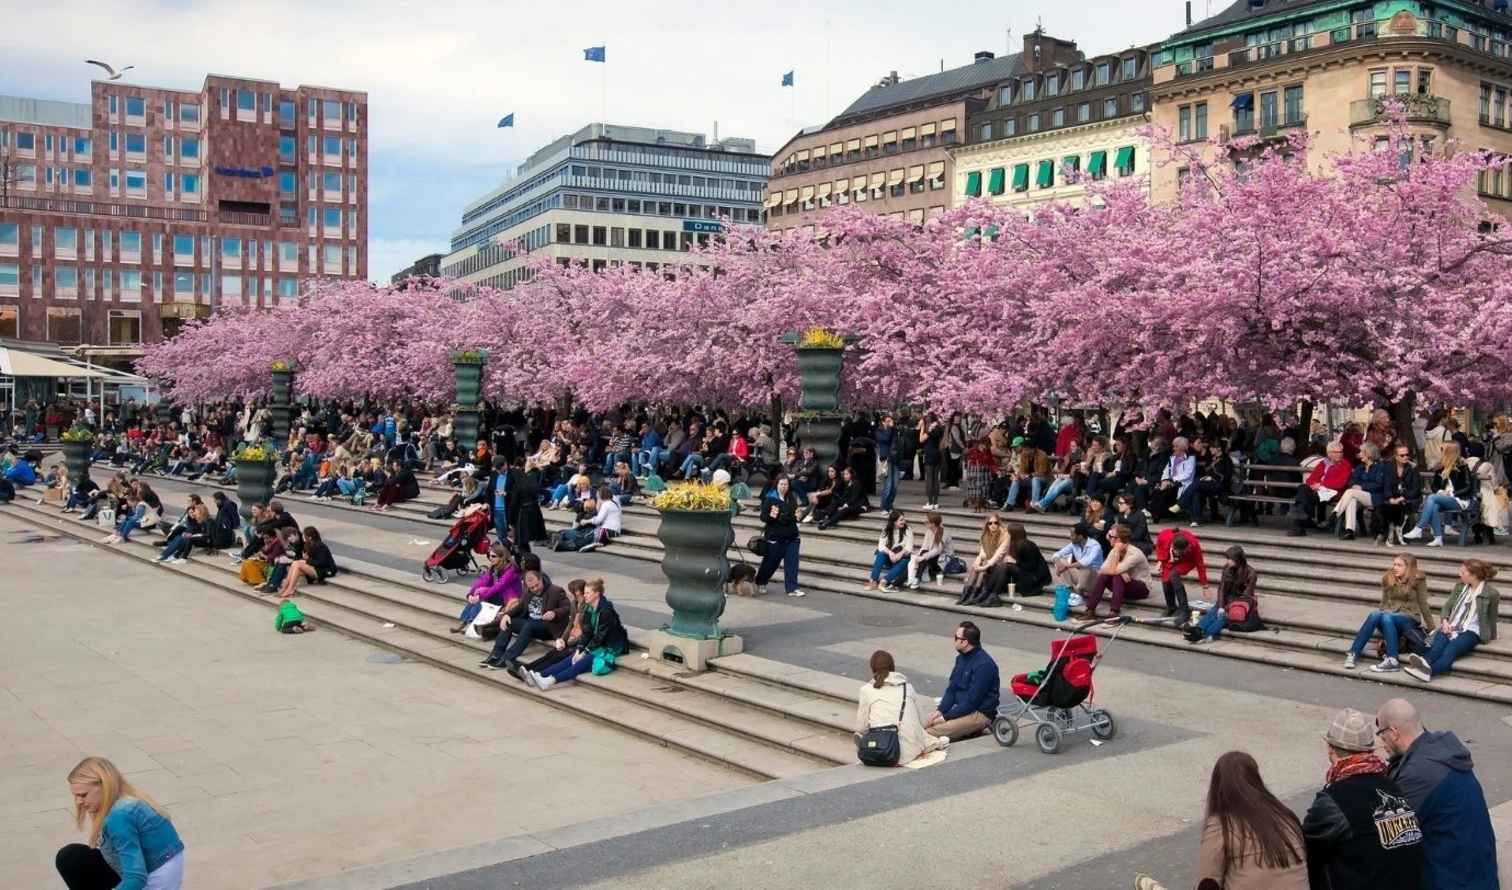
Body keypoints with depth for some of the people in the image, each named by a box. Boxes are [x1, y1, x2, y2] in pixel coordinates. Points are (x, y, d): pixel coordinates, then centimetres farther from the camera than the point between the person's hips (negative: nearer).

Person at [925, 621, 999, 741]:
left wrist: (945, 717, -18)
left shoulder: (984, 664, -19)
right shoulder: (961, 658, 10)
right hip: (960, 708, 10)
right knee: (926, 725, -12)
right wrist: (939, 711, -4)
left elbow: (972, 701, -20)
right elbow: (951, 689, 12)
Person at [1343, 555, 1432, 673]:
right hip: (1389, 616, 4)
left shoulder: (1418, 580, -3)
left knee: (1387, 617, -36)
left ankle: (1392, 660, -44)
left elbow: (1423, 604, -2)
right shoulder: (1388, 579, 9)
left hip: (1410, 619, -4)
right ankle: (1353, 654, -37)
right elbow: (1384, 602, 11)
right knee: (1374, 615, -32)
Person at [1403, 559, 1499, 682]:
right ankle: (1424, 662, -65)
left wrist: (1491, 636, 18)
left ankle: (1428, 671, -64)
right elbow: (1448, 605, 16)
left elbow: (1491, 618, 11)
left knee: (1451, 648, -35)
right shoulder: (1460, 586, 17)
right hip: (1451, 626, 4)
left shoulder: (1491, 593, 2)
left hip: (1471, 631, -4)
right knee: (1437, 645, -32)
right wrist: (1445, 620, -3)